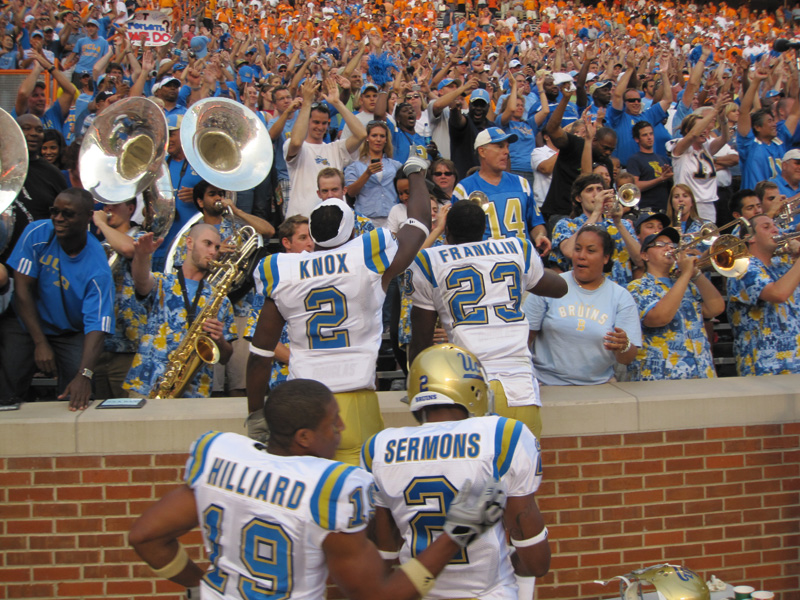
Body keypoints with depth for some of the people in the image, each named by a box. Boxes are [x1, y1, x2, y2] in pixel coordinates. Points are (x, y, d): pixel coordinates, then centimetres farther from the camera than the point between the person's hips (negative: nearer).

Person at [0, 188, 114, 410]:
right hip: (27, 325, 1)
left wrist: (84, 374, -45)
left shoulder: (97, 269, -23)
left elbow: (96, 327, -29)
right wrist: (40, 343, -19)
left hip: (71, 334, -1)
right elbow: (22, 288, -14)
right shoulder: (37, 234, -15)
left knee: (76, 400, -19)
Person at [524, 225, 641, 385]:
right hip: (547, 385, -1)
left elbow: (628, 359, 3)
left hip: (599, 385, 1)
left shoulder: (621, 297, 7)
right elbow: (525, 334, 5)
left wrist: (624, 347, -20)